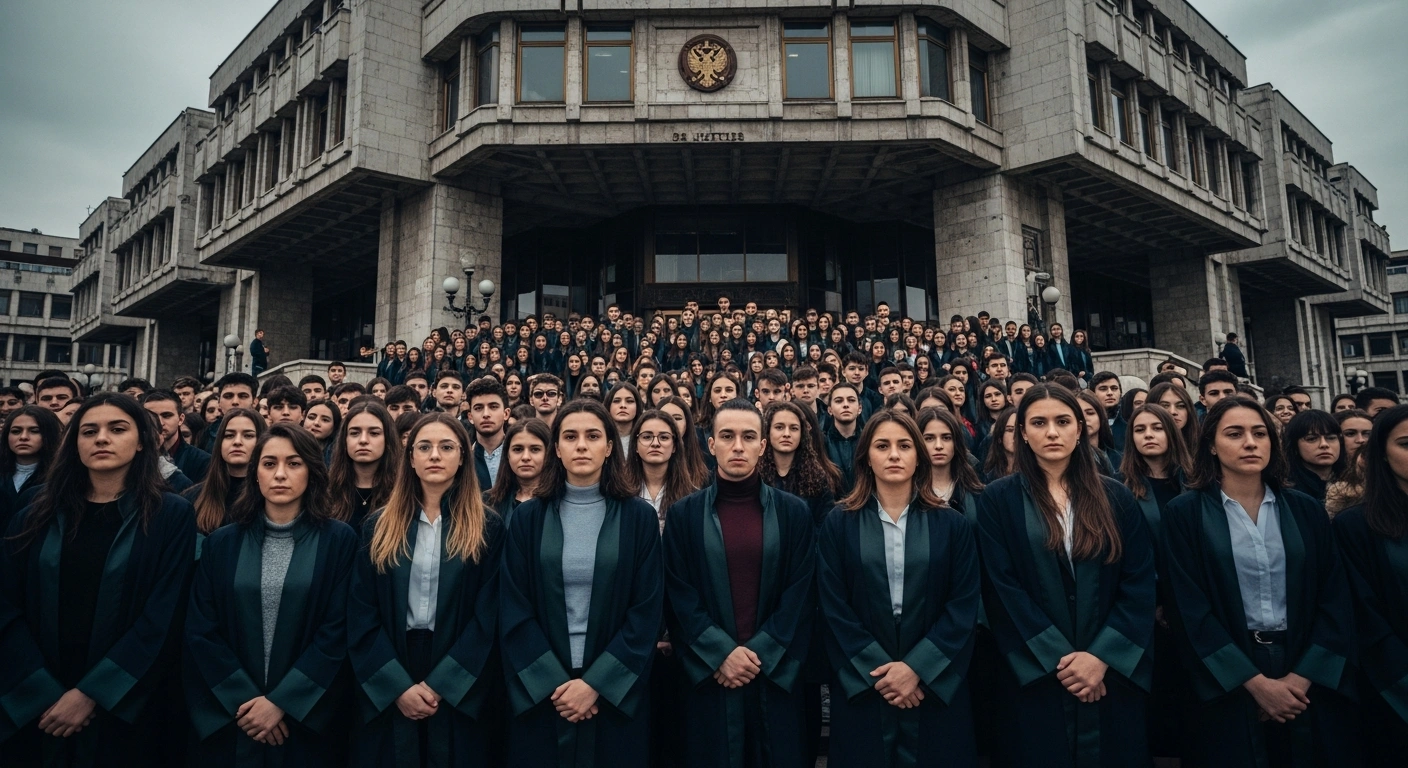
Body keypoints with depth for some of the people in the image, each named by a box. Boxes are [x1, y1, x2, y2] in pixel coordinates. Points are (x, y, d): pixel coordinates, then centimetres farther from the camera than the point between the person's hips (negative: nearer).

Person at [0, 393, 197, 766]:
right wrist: (44, 693, -11)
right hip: (34, 712, 3)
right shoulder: (37, 517, 4)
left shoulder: (172, 516, -7)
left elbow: (163, 619, -11)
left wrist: (90, 694, -14)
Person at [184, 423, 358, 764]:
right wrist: (243, 699, -10)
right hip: (229, 720, 2)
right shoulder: (222, 543, 2)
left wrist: (281, 701, -13)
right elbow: (200, 631, -1)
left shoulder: (338, 540, -5)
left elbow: (338, 630, -9)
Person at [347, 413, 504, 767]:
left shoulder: (487, 528, -1)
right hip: (386, 695, 2)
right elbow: (361, 615, -1)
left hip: (460, 693, -1)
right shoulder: (380, 526, 4)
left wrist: (439, 684, -13)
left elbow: (488, 616, -6)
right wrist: (398, 686, -11)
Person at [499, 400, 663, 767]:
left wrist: (596, 683, -12)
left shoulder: (639, 518, -3)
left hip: (616, 693, 0)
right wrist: (554, 682, -11)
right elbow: (513, 611, -2)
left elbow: (648, 611, -6)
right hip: (541, 694, 1)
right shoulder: (528, 518, 0)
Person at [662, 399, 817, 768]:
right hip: (710, 676, 0)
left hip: (777, 674, 1)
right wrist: (722, 653, -12)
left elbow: (801, 592, -2)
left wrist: (759, 653, -10)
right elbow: (679, 595, -3)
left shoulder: (794, 512, 1)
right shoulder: (684, 513, 0)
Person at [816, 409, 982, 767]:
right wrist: (878, 669, -12)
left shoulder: (951, 524, 2)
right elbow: (833, 607, -4)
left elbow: (964, 605, -4)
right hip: (862, 686, 0)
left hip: (936, 685, 1)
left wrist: (916, 667, -12)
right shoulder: (839, 524, 0)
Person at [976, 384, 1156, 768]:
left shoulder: (1115, 497, 5)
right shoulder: (998, 499, -3)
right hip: (1035, 679, -2)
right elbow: (1002, 589, -8)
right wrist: (1058, 659, -13)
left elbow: (1140, 583, -1)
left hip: (1114, 675, 2)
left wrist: (1102, 656, -11)